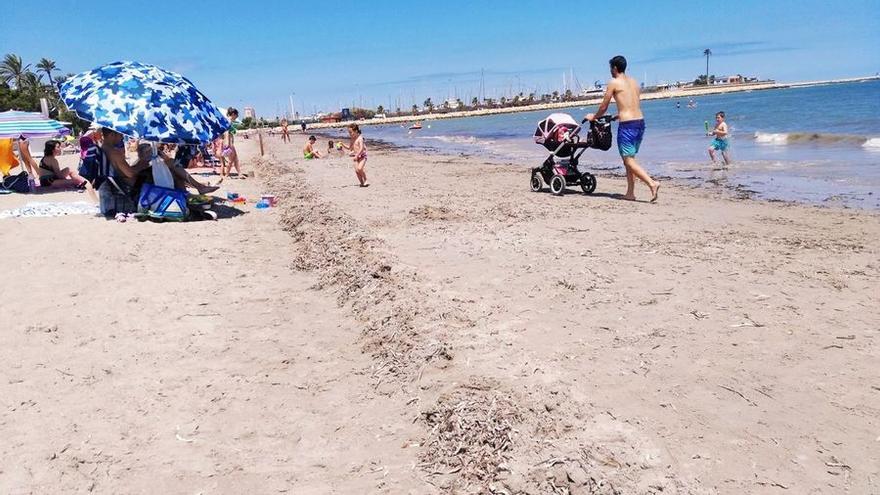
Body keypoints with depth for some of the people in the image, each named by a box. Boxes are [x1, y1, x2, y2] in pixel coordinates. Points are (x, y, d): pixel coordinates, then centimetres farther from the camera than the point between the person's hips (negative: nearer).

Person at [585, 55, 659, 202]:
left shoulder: (614, 82, -3)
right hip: (640, 122, 7)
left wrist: (594, 117, 22)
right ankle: (630, 193, 17)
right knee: (630, 158, 16)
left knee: (628, 160, -4)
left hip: (627, 125, -7)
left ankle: (652, 183, -20)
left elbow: (603, 107, 3)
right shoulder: (634, 82, 16)